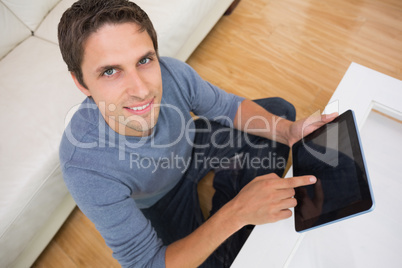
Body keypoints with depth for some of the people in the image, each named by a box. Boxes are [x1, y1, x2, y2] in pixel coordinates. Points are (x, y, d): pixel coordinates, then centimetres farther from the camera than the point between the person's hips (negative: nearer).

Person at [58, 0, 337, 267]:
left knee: (280, 110, 4)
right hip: (159, 201, -3)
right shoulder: (86, 169, -40)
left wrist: (288, 131, -30)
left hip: (188, 148, 4)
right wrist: (235, 215, -44)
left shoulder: (172, 72, -32)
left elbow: (228, 107, -13)